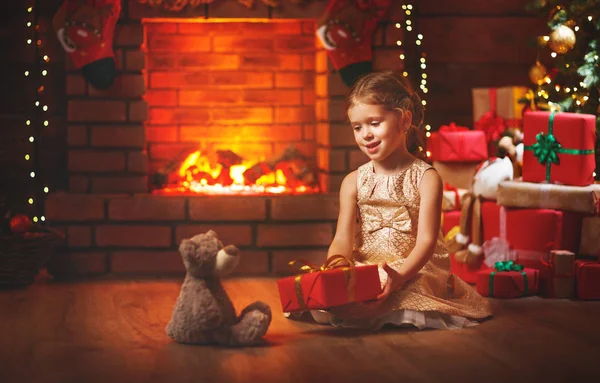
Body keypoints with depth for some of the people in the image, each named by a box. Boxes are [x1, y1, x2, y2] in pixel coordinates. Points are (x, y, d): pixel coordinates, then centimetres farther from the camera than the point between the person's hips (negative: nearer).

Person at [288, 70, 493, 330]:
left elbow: (426, 240, -13)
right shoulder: (353, 182, 9)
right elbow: (343, 239, -1)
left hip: (415, 270, -3)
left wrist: (400, 275, -33)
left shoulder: (425, 178, -3)